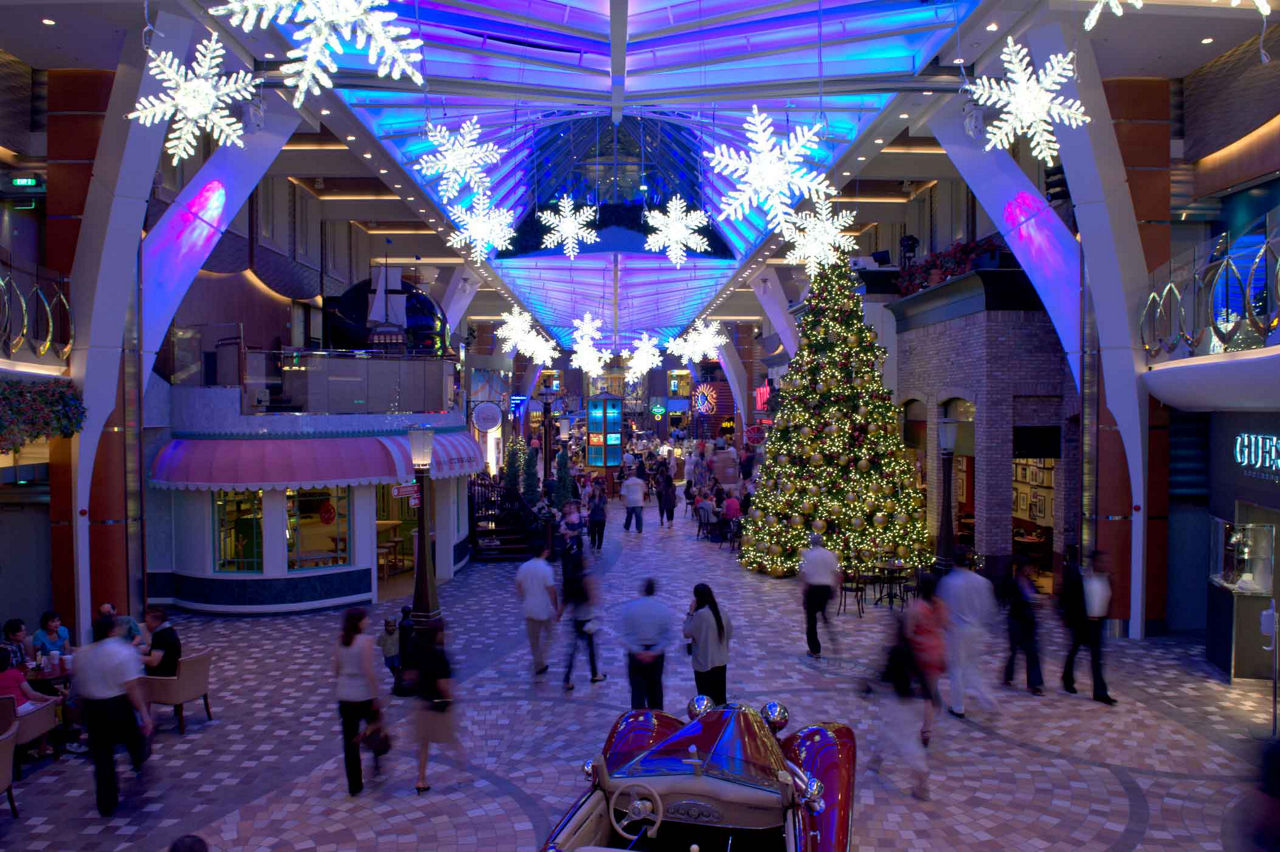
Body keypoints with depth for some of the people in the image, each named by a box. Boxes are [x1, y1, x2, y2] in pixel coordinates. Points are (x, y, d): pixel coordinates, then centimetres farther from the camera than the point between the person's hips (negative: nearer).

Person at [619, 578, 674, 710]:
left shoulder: (628, 607, -10)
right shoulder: (663, 609, -7)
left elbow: (625, 634, -12)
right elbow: (667, 636, -9)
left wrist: (638, 652, -10)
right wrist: (654, 652, -10)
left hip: (635, 653, -2)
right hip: (656, 653, 2)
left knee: (637, 689, 7)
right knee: (655, 686, 18)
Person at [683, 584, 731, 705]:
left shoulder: (701, 614, -20)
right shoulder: (721, 612, 1)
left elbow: (687, 632, -12)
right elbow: (729, 633, 9)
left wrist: (690, 613, -6)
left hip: (704, 663, -7)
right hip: (721, 662, 7)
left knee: (706, 698, 4)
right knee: (720, 696, 16)